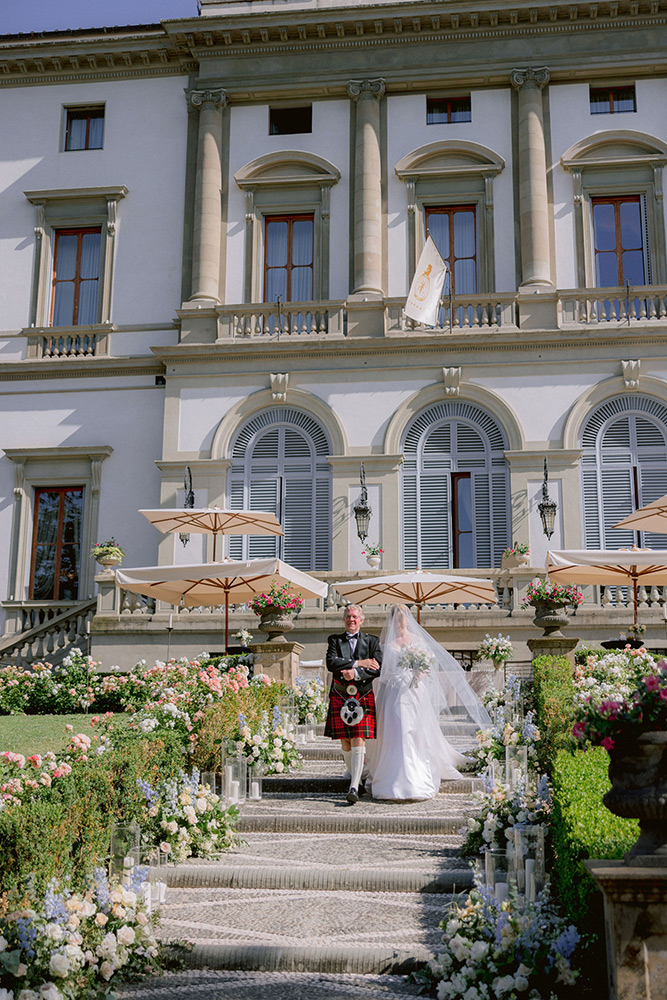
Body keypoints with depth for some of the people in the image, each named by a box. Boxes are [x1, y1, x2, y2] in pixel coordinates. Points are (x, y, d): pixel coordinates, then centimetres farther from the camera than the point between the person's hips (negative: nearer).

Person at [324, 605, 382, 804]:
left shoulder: (372, 641, 9)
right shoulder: (335, 640, 11)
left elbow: (377, 669, -2)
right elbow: (331, 663, -6)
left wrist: (356, 674, -16)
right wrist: (358, 663, -12)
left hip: (363, 696, -2)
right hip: (340, 696, 2)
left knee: (358, 741, -11)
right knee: (344, 741, 4)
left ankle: (354, 788, -16)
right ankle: (355, 775, 26)